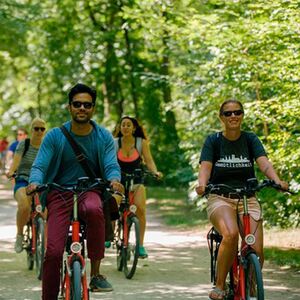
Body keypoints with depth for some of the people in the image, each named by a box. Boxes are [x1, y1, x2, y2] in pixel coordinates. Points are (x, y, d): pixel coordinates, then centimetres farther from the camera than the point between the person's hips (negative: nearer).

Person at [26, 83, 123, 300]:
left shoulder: (104, 137, 2)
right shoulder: (55, 136, -1)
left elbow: (111, 165, -6)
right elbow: (39, 166, -7)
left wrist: (114, 180, -31)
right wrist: (35, 182, -30)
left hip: (90, 191, 0)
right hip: (60, 194, 0)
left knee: (94, 210, -38)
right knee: (53, 252, -16)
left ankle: (96, 273, -27)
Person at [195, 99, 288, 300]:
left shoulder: (250, 139, 6)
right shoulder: (213, 141, 3)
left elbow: (264, 163, -9)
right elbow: (205, 167, -11)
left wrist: (277, 180, -30)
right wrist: (202, 184, -34)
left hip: (248, 199, 2)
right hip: (220, 199, -2)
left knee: (256, 251, -17)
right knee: (231, 234, -34)